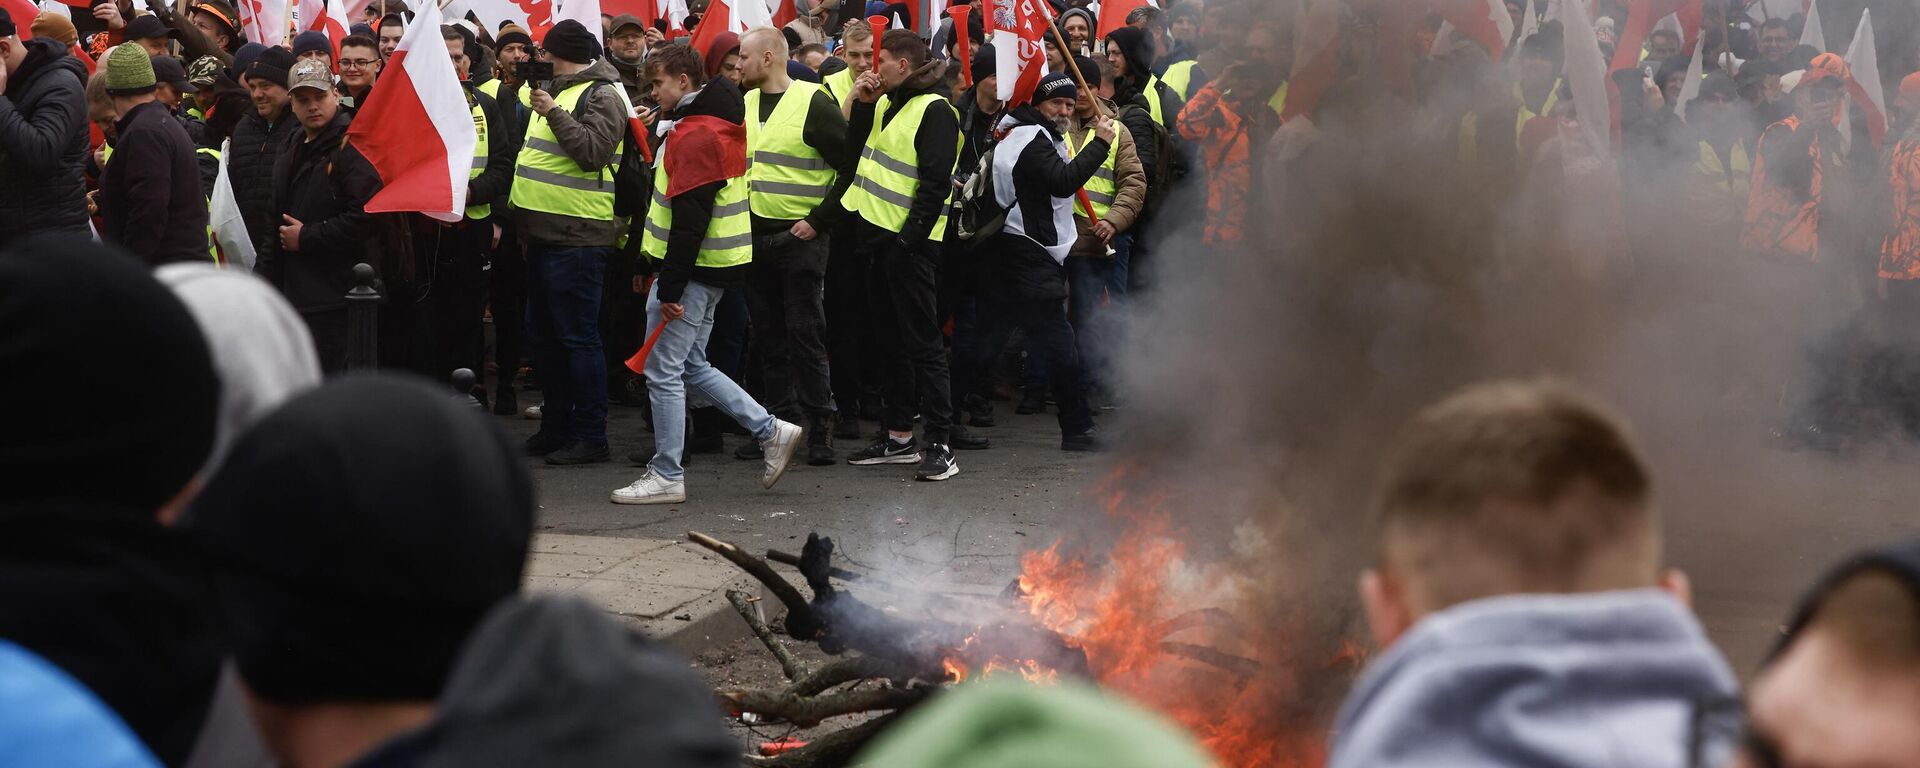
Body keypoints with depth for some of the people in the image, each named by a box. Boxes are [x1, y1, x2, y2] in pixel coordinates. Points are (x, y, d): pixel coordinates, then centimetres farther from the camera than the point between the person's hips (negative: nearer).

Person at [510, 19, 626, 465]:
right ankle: (556, 428, 23)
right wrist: (521, 217, 25)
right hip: (545, 234, 10)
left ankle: (591, 437, -4)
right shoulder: (558, 91, 21)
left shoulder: (600, 96, -9)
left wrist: (553, 113, -22)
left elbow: (594, 150, -24)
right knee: (543, 337, 14)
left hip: (576, 239, -10)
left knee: (577, 337, -8)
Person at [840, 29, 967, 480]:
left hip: (910, 243, -9)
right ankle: (899, 437, 21)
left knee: (922, 342, -8)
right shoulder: (887, 105, 15)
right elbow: (856, 153, 17)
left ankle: (939, 443, -7)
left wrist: (909, 237, -21)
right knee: (891, 341, 13)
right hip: (879, 237, 9)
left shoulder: (935, 111, -12)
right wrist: (863, 105, 5)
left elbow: (935, 182, -18)